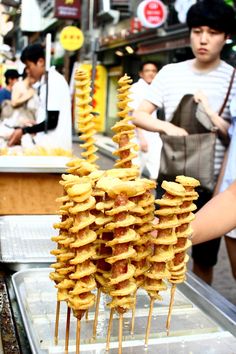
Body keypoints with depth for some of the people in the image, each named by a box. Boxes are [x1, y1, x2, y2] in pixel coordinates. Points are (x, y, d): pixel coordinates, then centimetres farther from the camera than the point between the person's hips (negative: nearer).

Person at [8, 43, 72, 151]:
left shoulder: (54, 82, -15)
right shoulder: (45, 82, 13)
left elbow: (52, 121, -18)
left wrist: (24, 131, -10)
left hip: (55, 146, -9)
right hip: (46, 144, 9)